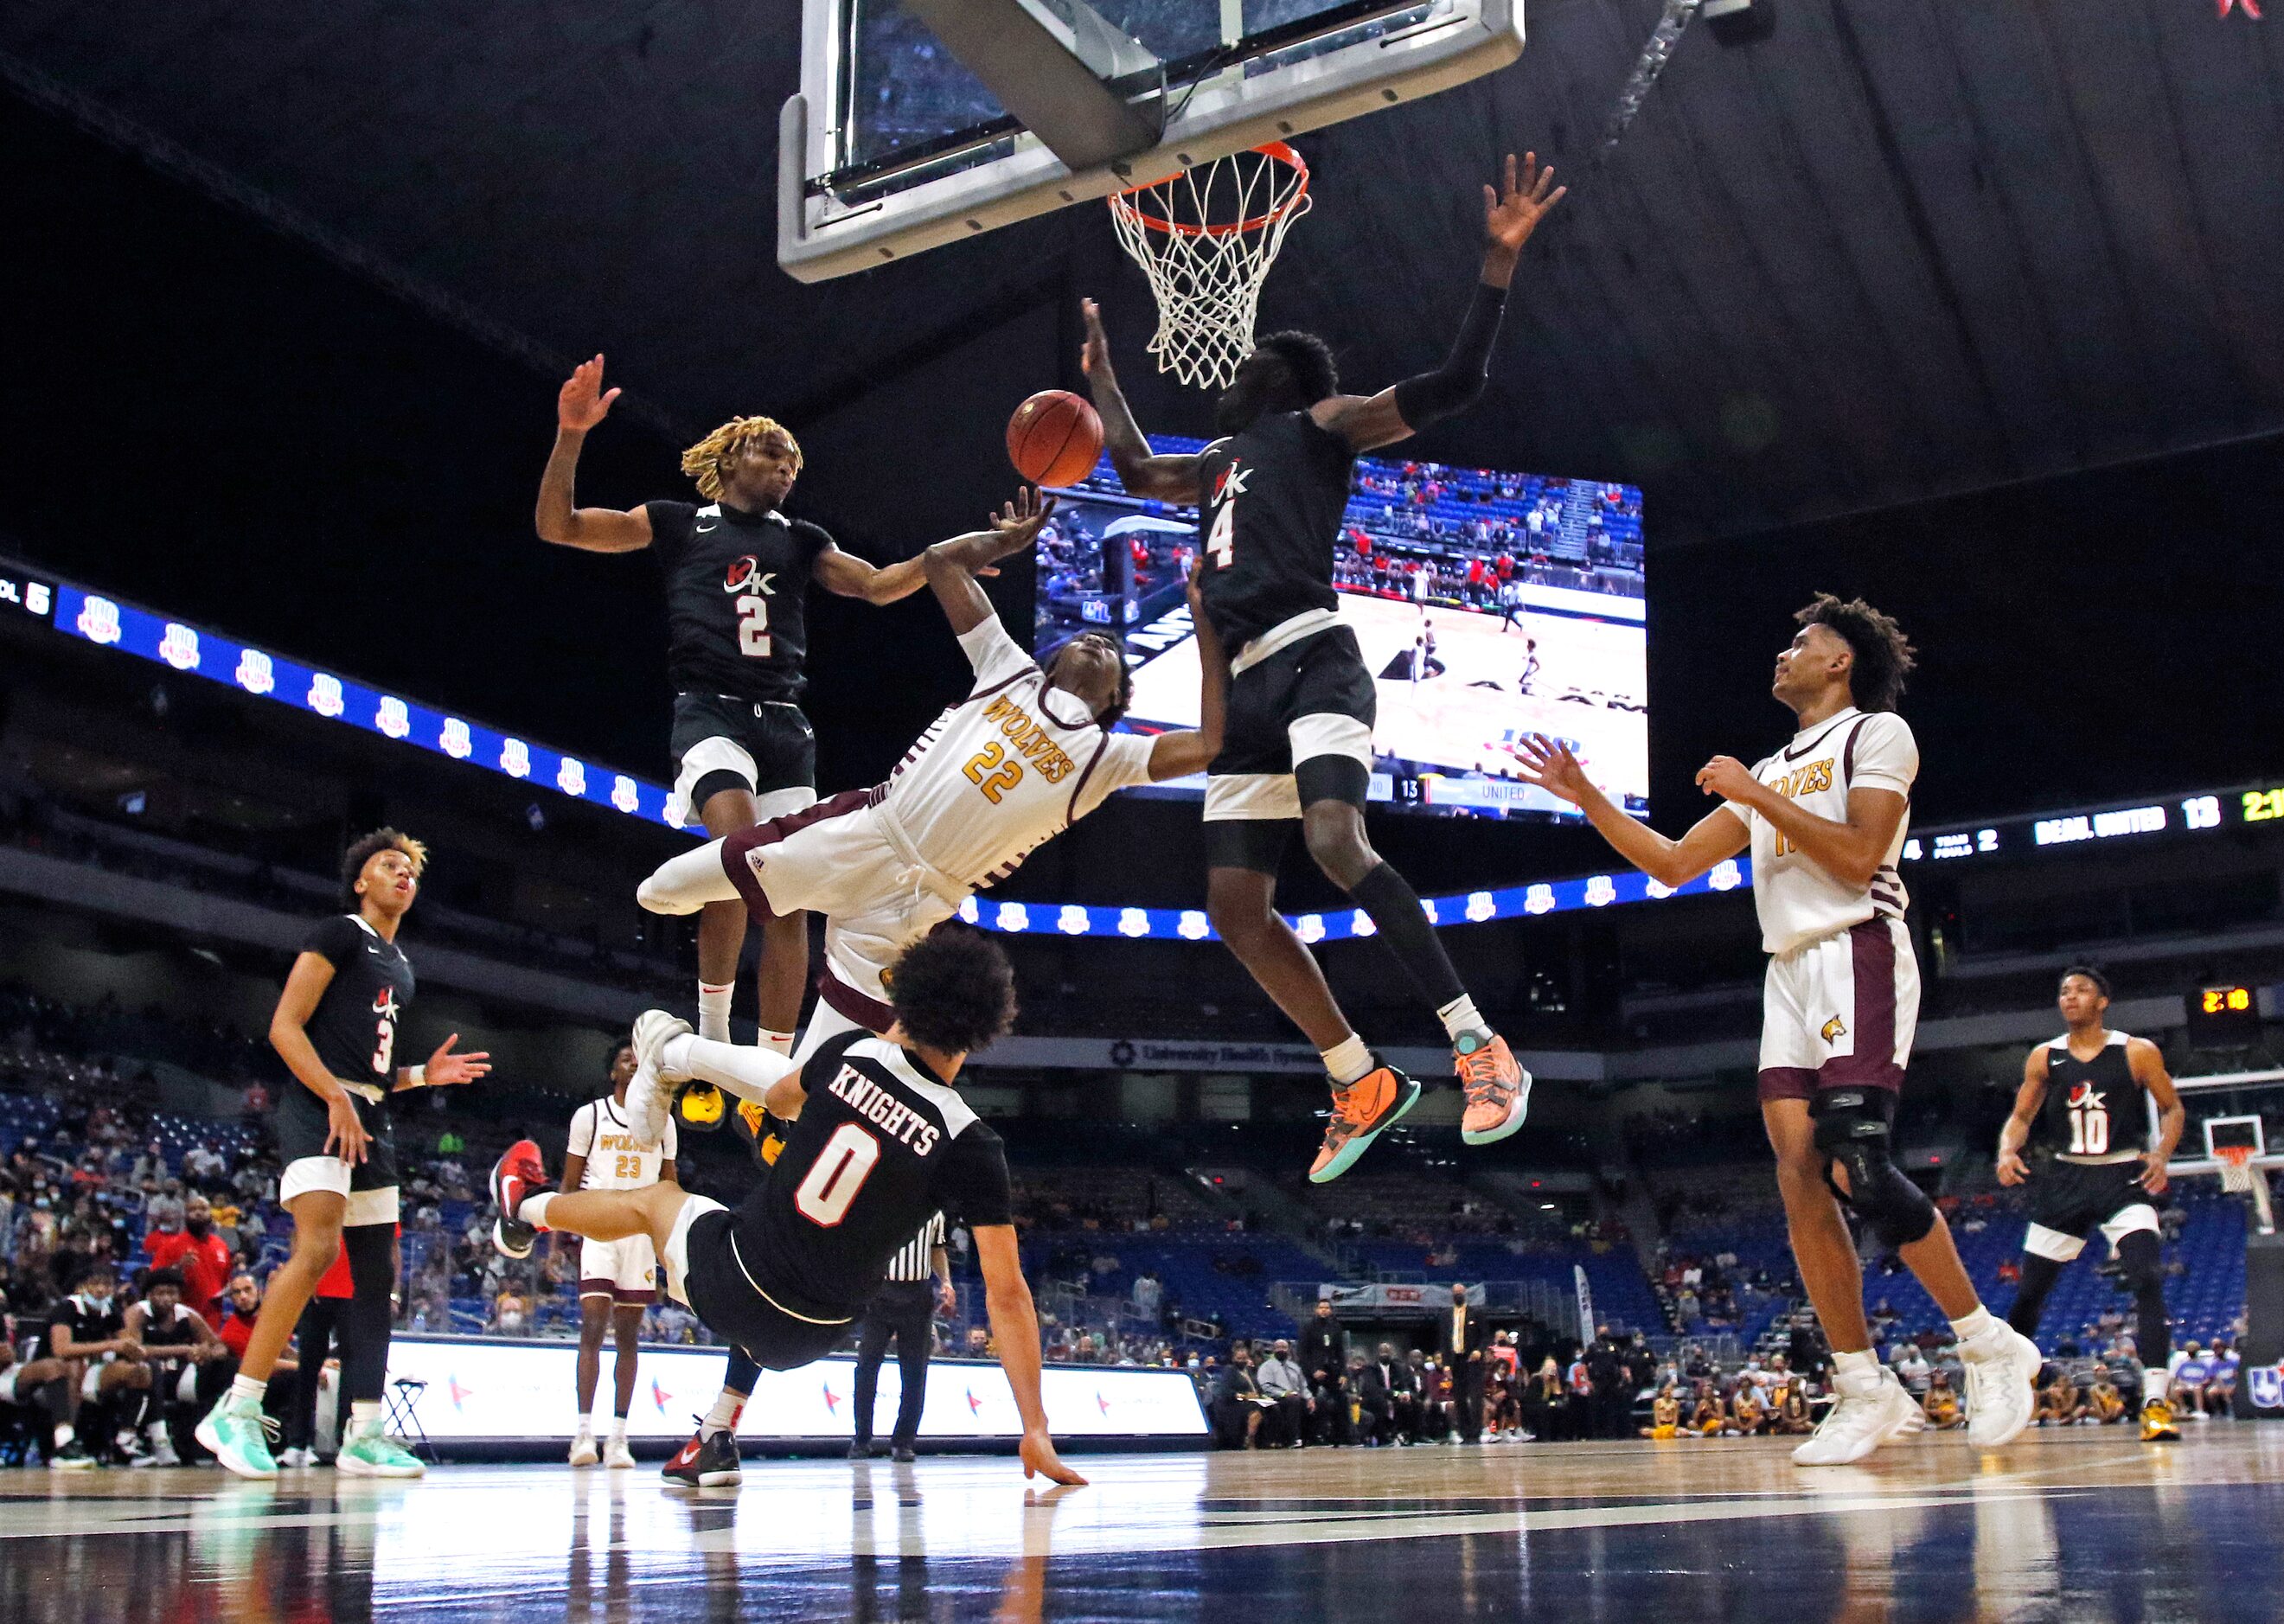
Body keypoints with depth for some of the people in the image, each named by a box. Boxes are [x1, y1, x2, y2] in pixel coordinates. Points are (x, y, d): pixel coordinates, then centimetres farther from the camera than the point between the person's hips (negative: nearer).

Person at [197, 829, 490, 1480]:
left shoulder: (400, 968, 25)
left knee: (377, 1273, 5)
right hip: (318, 1108, -9)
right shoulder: (339, 934, 0)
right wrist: (336, 1097, -20)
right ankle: (236, 1412, -23)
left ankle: (364, 1435, 8)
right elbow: (284, 1027, -10)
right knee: (317, 1249, -25)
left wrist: (424, 1074, 12)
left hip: (372, 1120, 9)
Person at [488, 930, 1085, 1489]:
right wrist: (1035, 1432, -11)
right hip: (800, 1338, 0)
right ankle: (718, 1437, 36)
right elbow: (1006, 1292, -16)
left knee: (656, 1199, 32)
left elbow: (781, 1100, 16)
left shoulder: (852, 1052, -9)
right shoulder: (971, 1145, -15)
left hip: (724, 1279, 0)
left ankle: (526, 1207, 57)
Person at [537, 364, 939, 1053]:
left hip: (784, 721, 4)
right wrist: (571, 436, -9)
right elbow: (556, 525, 6)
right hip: (710, 710, -4)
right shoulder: (678, 523, 11)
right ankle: (711, 1027, -15)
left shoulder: (801, 539, 21)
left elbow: (878, 585, 14)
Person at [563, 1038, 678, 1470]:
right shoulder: (589, 1115, 4)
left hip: (643, 1232, 3)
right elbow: (570, 1183, 6)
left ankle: (619, 1438, 4)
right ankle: (584, 1432, -11)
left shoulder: (662, 1122, 12)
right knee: (593, 1326, -13)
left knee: (629, 1334, 3)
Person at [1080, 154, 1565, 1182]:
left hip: (1310, 657, -8)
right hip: (1243, 684, 8)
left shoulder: (1322, 423, 10)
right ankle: (1363, 1086, 10)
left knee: (1336, 842, -31)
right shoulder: (1221, 462, 31)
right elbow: (1136, 471, 49)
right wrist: (1099, 372, 51)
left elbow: (1454, 383, -2)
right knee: (1235, 906, 2)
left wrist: (1498, 259, -10)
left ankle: (1482, 1050, -28)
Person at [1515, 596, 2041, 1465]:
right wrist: (1585, 797, 18)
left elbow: (1858, 854, -12)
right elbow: (1672, 864, 24)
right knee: (1801, 1180, -3)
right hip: (1790, 973, 8)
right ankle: (1865, 1392, 1)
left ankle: (1992, 1347, -4)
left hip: (1858, 955, -8)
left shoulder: (1877, 731, 3)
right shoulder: (1771, 772, 25)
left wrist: (1753, 794, -7)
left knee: (1857, 1167, -19)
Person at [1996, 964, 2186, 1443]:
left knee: (2148, 1280, -23)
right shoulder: (2044, 1058, 3)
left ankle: (2155, 1403, -22)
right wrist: (2008, 1151, -12)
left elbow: (2172, 1108, 5)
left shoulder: (2138, 1052, -3)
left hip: (2124, 1179, -3)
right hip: (2065, 1180, 3)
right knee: (2029, 1291, 6)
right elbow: (2021, 1117, 8)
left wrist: (2161, 1154, -12)